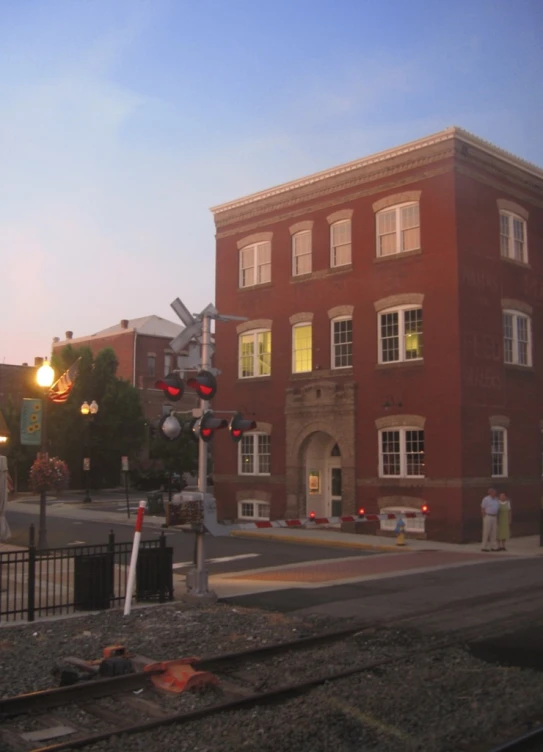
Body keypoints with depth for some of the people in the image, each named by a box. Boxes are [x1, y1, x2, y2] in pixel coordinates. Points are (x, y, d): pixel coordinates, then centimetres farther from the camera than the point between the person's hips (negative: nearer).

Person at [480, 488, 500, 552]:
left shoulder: (496, 499, 12)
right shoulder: (486, 499, -7)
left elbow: (498, 508, 17)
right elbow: (482, 508, -8)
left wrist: (497, 517, 9)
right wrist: (484, 517, -13)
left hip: (494, 517, 7)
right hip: (488, 517, -7)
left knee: (493, 532, 7)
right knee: (486, 532, -4)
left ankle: (493, 547, 11)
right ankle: (484, 547, 1)